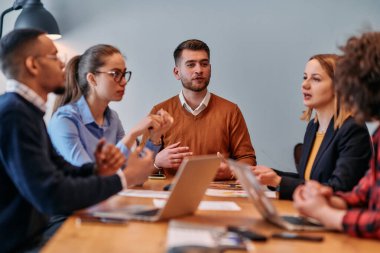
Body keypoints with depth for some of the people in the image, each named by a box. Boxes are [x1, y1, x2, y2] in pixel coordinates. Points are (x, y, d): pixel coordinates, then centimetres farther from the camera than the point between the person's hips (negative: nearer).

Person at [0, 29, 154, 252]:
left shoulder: (27, 109, 8)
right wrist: (125, 177, -17)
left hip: (35, 232, 8)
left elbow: (60, 171, 9)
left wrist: (98, 170, -12)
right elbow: (52, 195, -28)